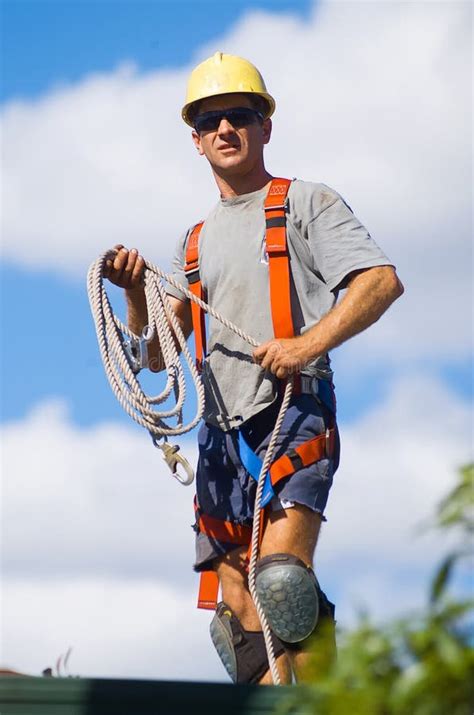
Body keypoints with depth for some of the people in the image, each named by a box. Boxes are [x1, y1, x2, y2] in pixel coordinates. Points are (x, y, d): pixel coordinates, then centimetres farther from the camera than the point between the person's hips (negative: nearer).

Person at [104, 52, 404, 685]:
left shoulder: (305, 203, 7)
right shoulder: (195, 242, 24)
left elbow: (382, 281, -7)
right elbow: (156, 353, 21)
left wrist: (307, 344, -18)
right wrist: (135, 290, 2)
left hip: (295, 413, -6)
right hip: (222, 433, 6)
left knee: (281, 584, -26)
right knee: (240, 613, -1)